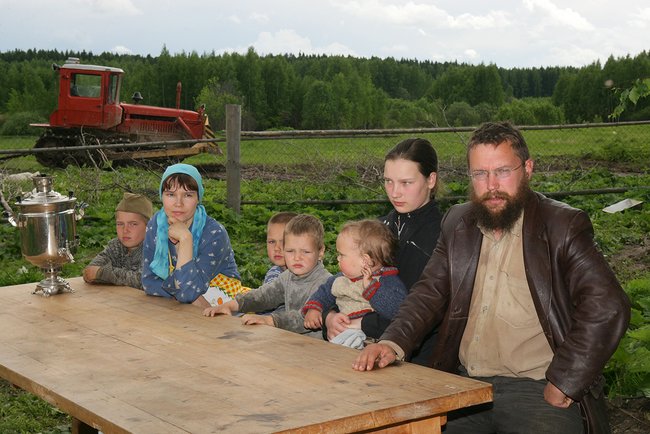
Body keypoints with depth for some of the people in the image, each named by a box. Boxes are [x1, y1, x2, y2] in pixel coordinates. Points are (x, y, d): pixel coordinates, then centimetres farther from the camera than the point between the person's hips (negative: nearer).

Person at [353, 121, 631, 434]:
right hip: (464, 382, 4)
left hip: (538, 390, -4)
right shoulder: (458, 223, 12)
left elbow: (609, 308, -13)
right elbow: (430, 293, 11)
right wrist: (393, 343, -8)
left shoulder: (563, 225, -5)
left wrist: (562, 384, -14)